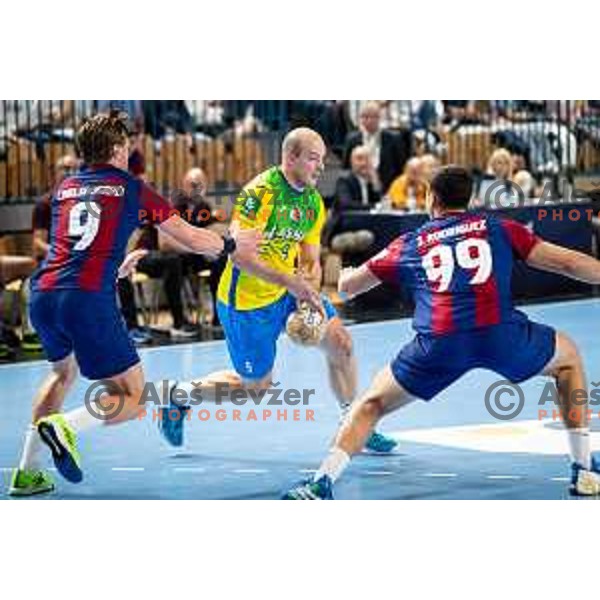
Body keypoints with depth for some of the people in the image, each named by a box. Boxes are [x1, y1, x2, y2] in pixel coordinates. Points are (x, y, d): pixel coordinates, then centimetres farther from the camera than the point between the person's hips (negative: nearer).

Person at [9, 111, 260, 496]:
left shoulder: (65, 189, 22)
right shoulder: (131, 189, 9)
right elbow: (192, 239, 13)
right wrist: (231, 245, 32)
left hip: (43, 293, 6)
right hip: (89, 299, -6)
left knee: (64, 373, 33)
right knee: (132, 398, 4)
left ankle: (27, 472, 24)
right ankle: (64, 427, -22)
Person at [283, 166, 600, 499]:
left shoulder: (409, 245, 25)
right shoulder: (498, 228, 23)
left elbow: (345, 286, 34)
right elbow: (567, 263, 19)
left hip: (438, 343, 0)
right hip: (499, 333, 0)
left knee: (372, 404, 20)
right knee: (569, 359, 28)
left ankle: (322, 483, 2)